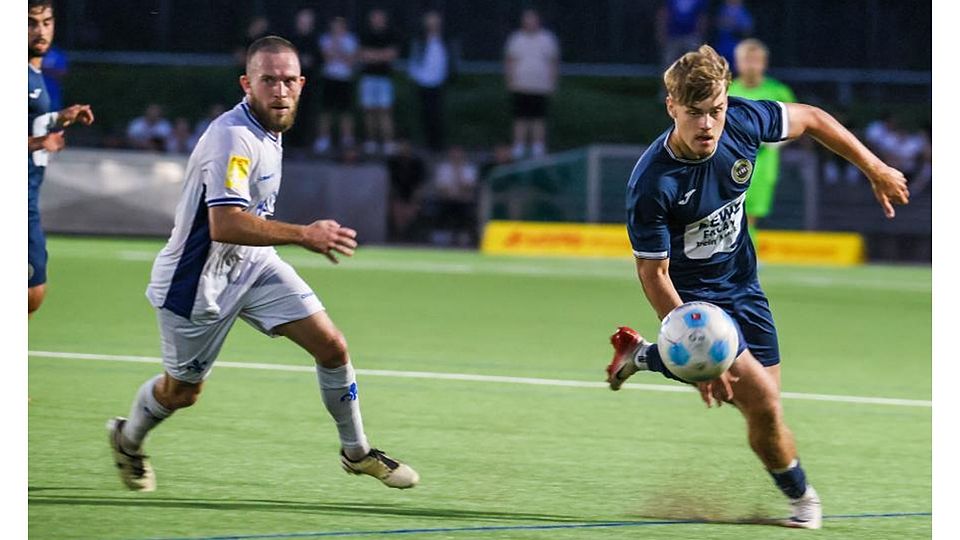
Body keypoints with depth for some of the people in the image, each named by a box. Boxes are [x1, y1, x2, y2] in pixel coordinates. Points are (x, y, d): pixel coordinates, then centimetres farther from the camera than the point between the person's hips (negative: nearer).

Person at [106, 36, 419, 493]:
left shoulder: (270, 129, 3)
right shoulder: (233, 138, -28)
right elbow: (225, 225, -38)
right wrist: (304, 235, -38)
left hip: (253, 265, 8)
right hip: (199, 279, -8)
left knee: (331, 346, -3)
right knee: (182, 391, 10)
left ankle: (356, 451, 14)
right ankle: (128, 440, 41)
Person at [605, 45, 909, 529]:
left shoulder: (742, 121, -18)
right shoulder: (650, 185, -31)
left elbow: (811, 120, 2)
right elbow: (653, 273, -22)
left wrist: (876, 170, 7)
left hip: (741, 283, 6)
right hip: (693, 296, -6)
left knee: (764, 404, 7)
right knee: (762, 402, -13)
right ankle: (801, 497, 13)